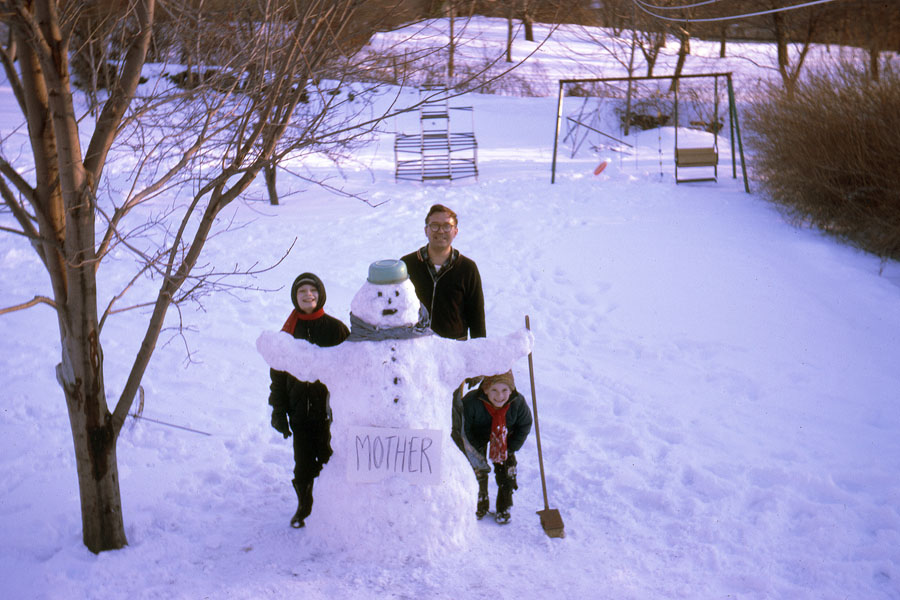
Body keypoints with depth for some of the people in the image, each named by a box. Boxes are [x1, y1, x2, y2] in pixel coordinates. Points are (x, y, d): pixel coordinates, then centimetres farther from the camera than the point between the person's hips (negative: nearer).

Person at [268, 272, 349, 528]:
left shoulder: (335, 329, -5)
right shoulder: (289, 331, 4)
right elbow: (278, 373, 9)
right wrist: (278, 410, 7)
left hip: (329, 408, -2)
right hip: (300, 408, 2)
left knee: (328, 458, 5)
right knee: (303, 463, 9)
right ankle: (304, 506, 27)